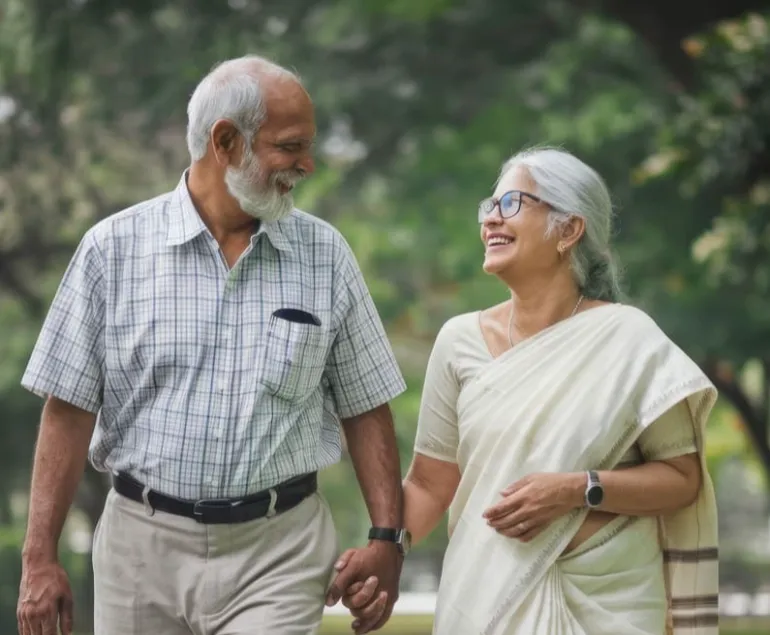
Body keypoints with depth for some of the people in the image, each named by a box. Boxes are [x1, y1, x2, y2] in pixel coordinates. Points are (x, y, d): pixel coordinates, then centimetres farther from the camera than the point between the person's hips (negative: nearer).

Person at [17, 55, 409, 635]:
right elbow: (69, 409, -1)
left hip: (277, 556, 0)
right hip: (143, 543, 0)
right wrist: (41, 558, -5)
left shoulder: (325, 255, 4)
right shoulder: (113, 248, 0)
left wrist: (387, 536, 0)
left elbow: (365, 410, 8)